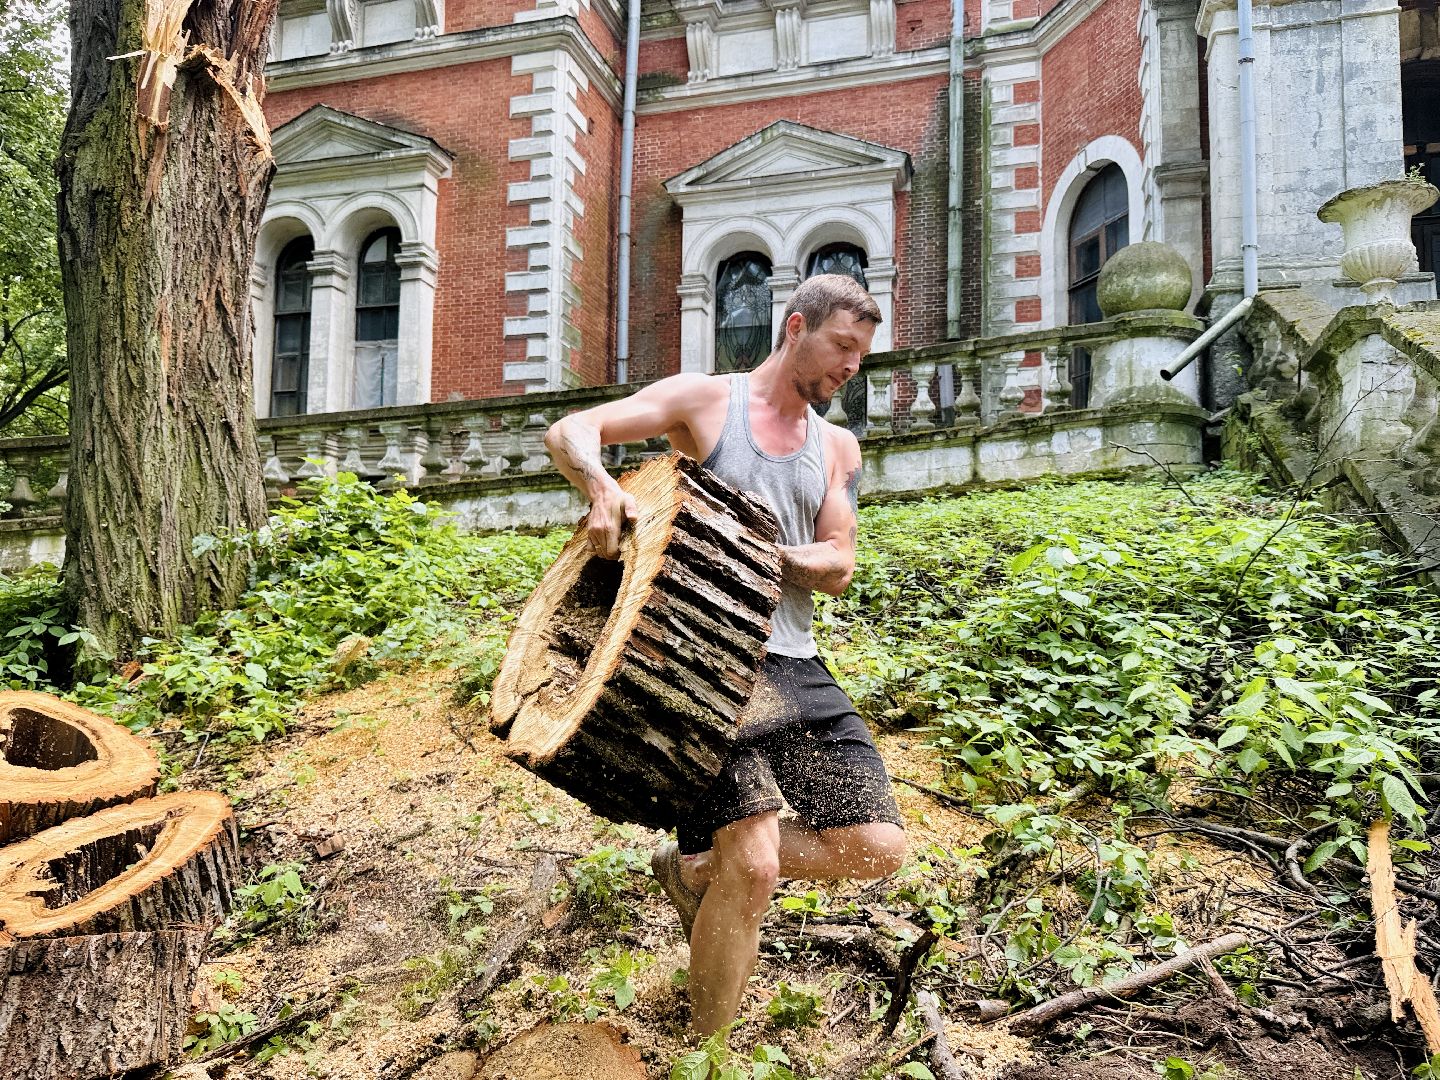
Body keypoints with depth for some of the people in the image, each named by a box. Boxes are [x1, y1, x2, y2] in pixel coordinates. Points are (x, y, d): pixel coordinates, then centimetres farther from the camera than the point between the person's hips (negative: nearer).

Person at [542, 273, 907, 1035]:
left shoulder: (838, 449, 16)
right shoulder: (706, 401, 2)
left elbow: (838, 569, 7)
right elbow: (569, 433, -3)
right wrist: (602, 489, -25)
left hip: (795, 665, 6)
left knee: (877, 848, 0)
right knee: (754, 865, -17)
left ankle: (695, 871, 21)